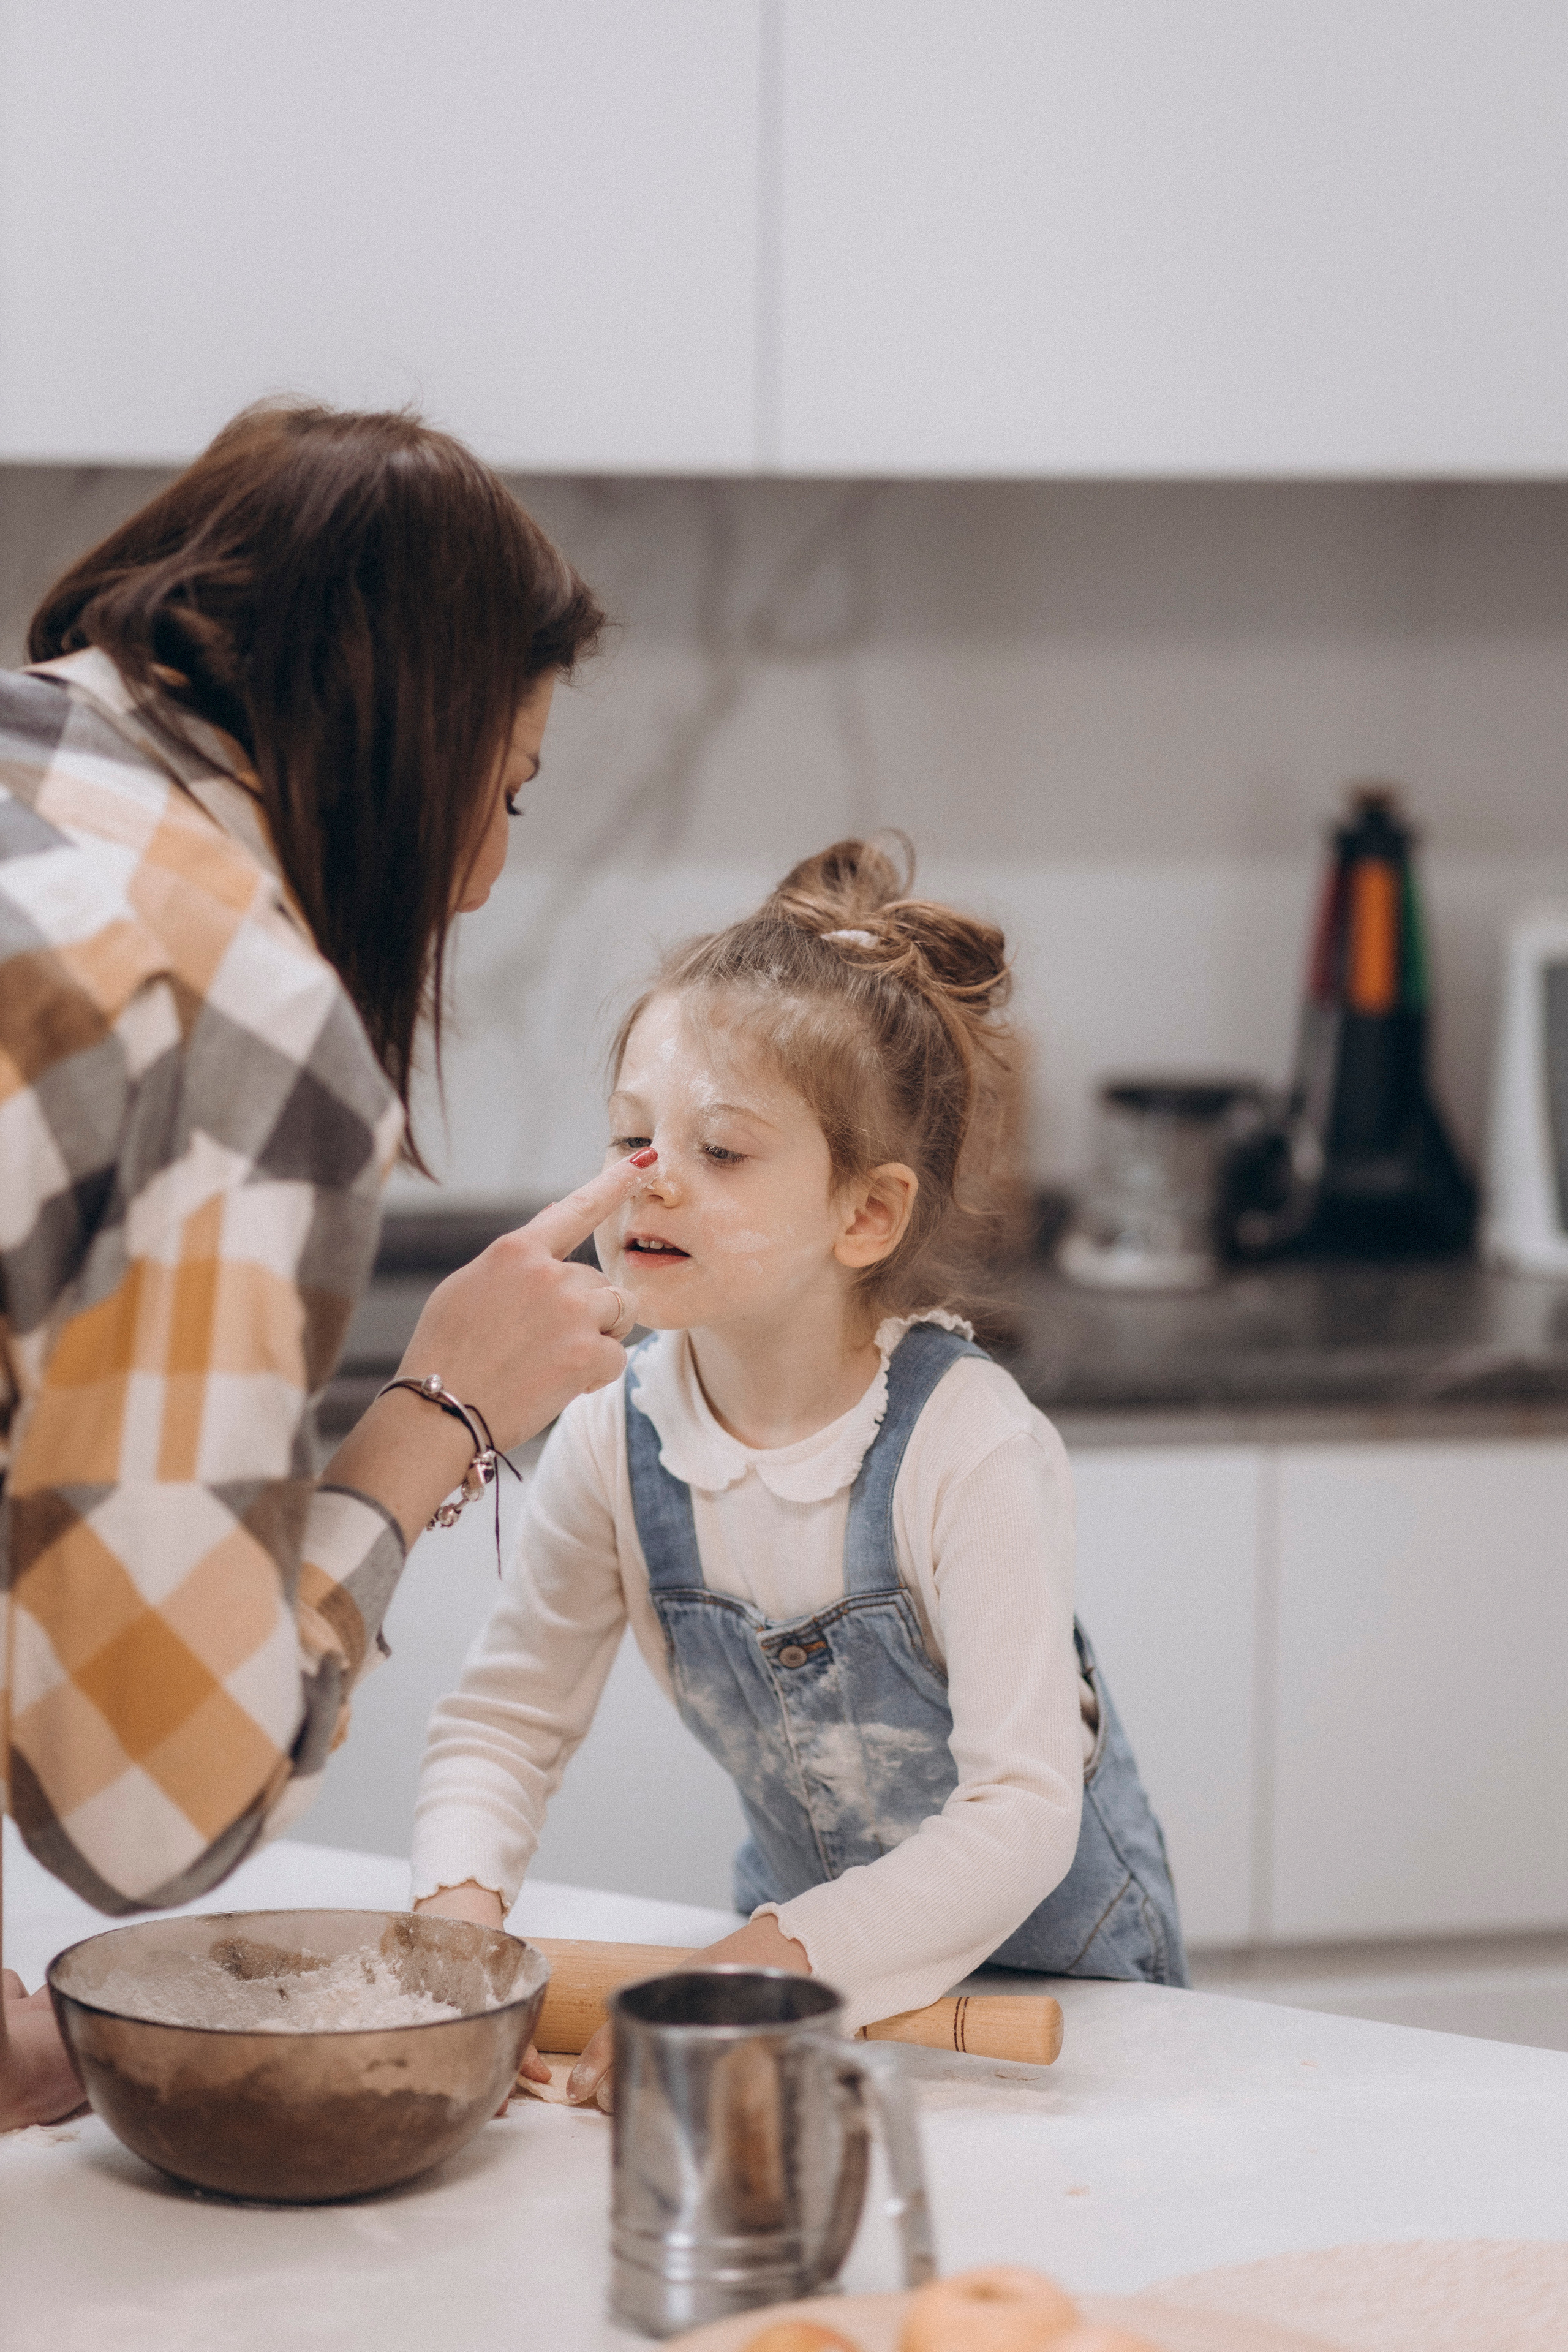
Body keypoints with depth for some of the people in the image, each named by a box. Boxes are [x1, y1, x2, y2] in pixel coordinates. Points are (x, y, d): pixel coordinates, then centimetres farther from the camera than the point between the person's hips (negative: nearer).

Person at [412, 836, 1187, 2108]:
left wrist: (767, 1963, -38)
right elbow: (505, 1719, 1)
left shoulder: (969, 1444, -23)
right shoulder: (615, 1441, -10)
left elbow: (1021, 1815, -27)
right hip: (796, 1942, 3)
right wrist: (460, 1903, -19)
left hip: (1050, 1958, -3)